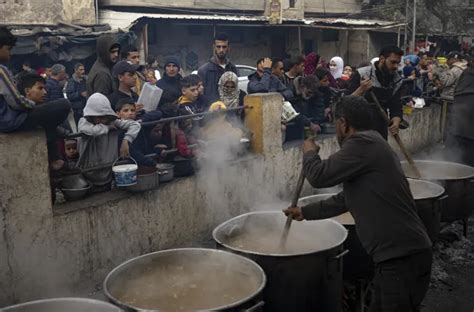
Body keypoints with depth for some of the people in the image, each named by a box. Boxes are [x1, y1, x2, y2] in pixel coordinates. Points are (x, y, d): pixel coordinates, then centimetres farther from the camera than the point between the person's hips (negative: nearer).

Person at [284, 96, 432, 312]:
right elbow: (344, 200, 28)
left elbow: (319, 176, -15)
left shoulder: (363, 143, -14)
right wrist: (305, 212, 36)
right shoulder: (369, 145, 19)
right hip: (397, 254, 10)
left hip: (403, 256, -10)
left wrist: (309, 152, 7)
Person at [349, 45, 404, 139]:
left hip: (381, 130, 5)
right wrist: (361, 90, -33)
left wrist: (396, 121, -20)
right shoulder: (361, 75, -13)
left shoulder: (397, 81, 2)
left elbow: (396, 106, 2)